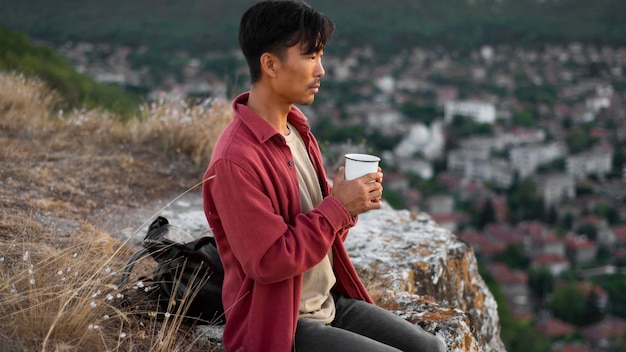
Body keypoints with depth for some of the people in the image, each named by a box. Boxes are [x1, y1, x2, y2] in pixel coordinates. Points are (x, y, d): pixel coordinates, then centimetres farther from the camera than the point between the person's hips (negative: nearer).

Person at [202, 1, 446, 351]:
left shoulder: (297, 130, 5)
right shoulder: (235, 160, -24)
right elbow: (268, 262, -25)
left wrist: (350, 203, -8)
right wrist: (338, 206, -21)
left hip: (332, 302, 9)